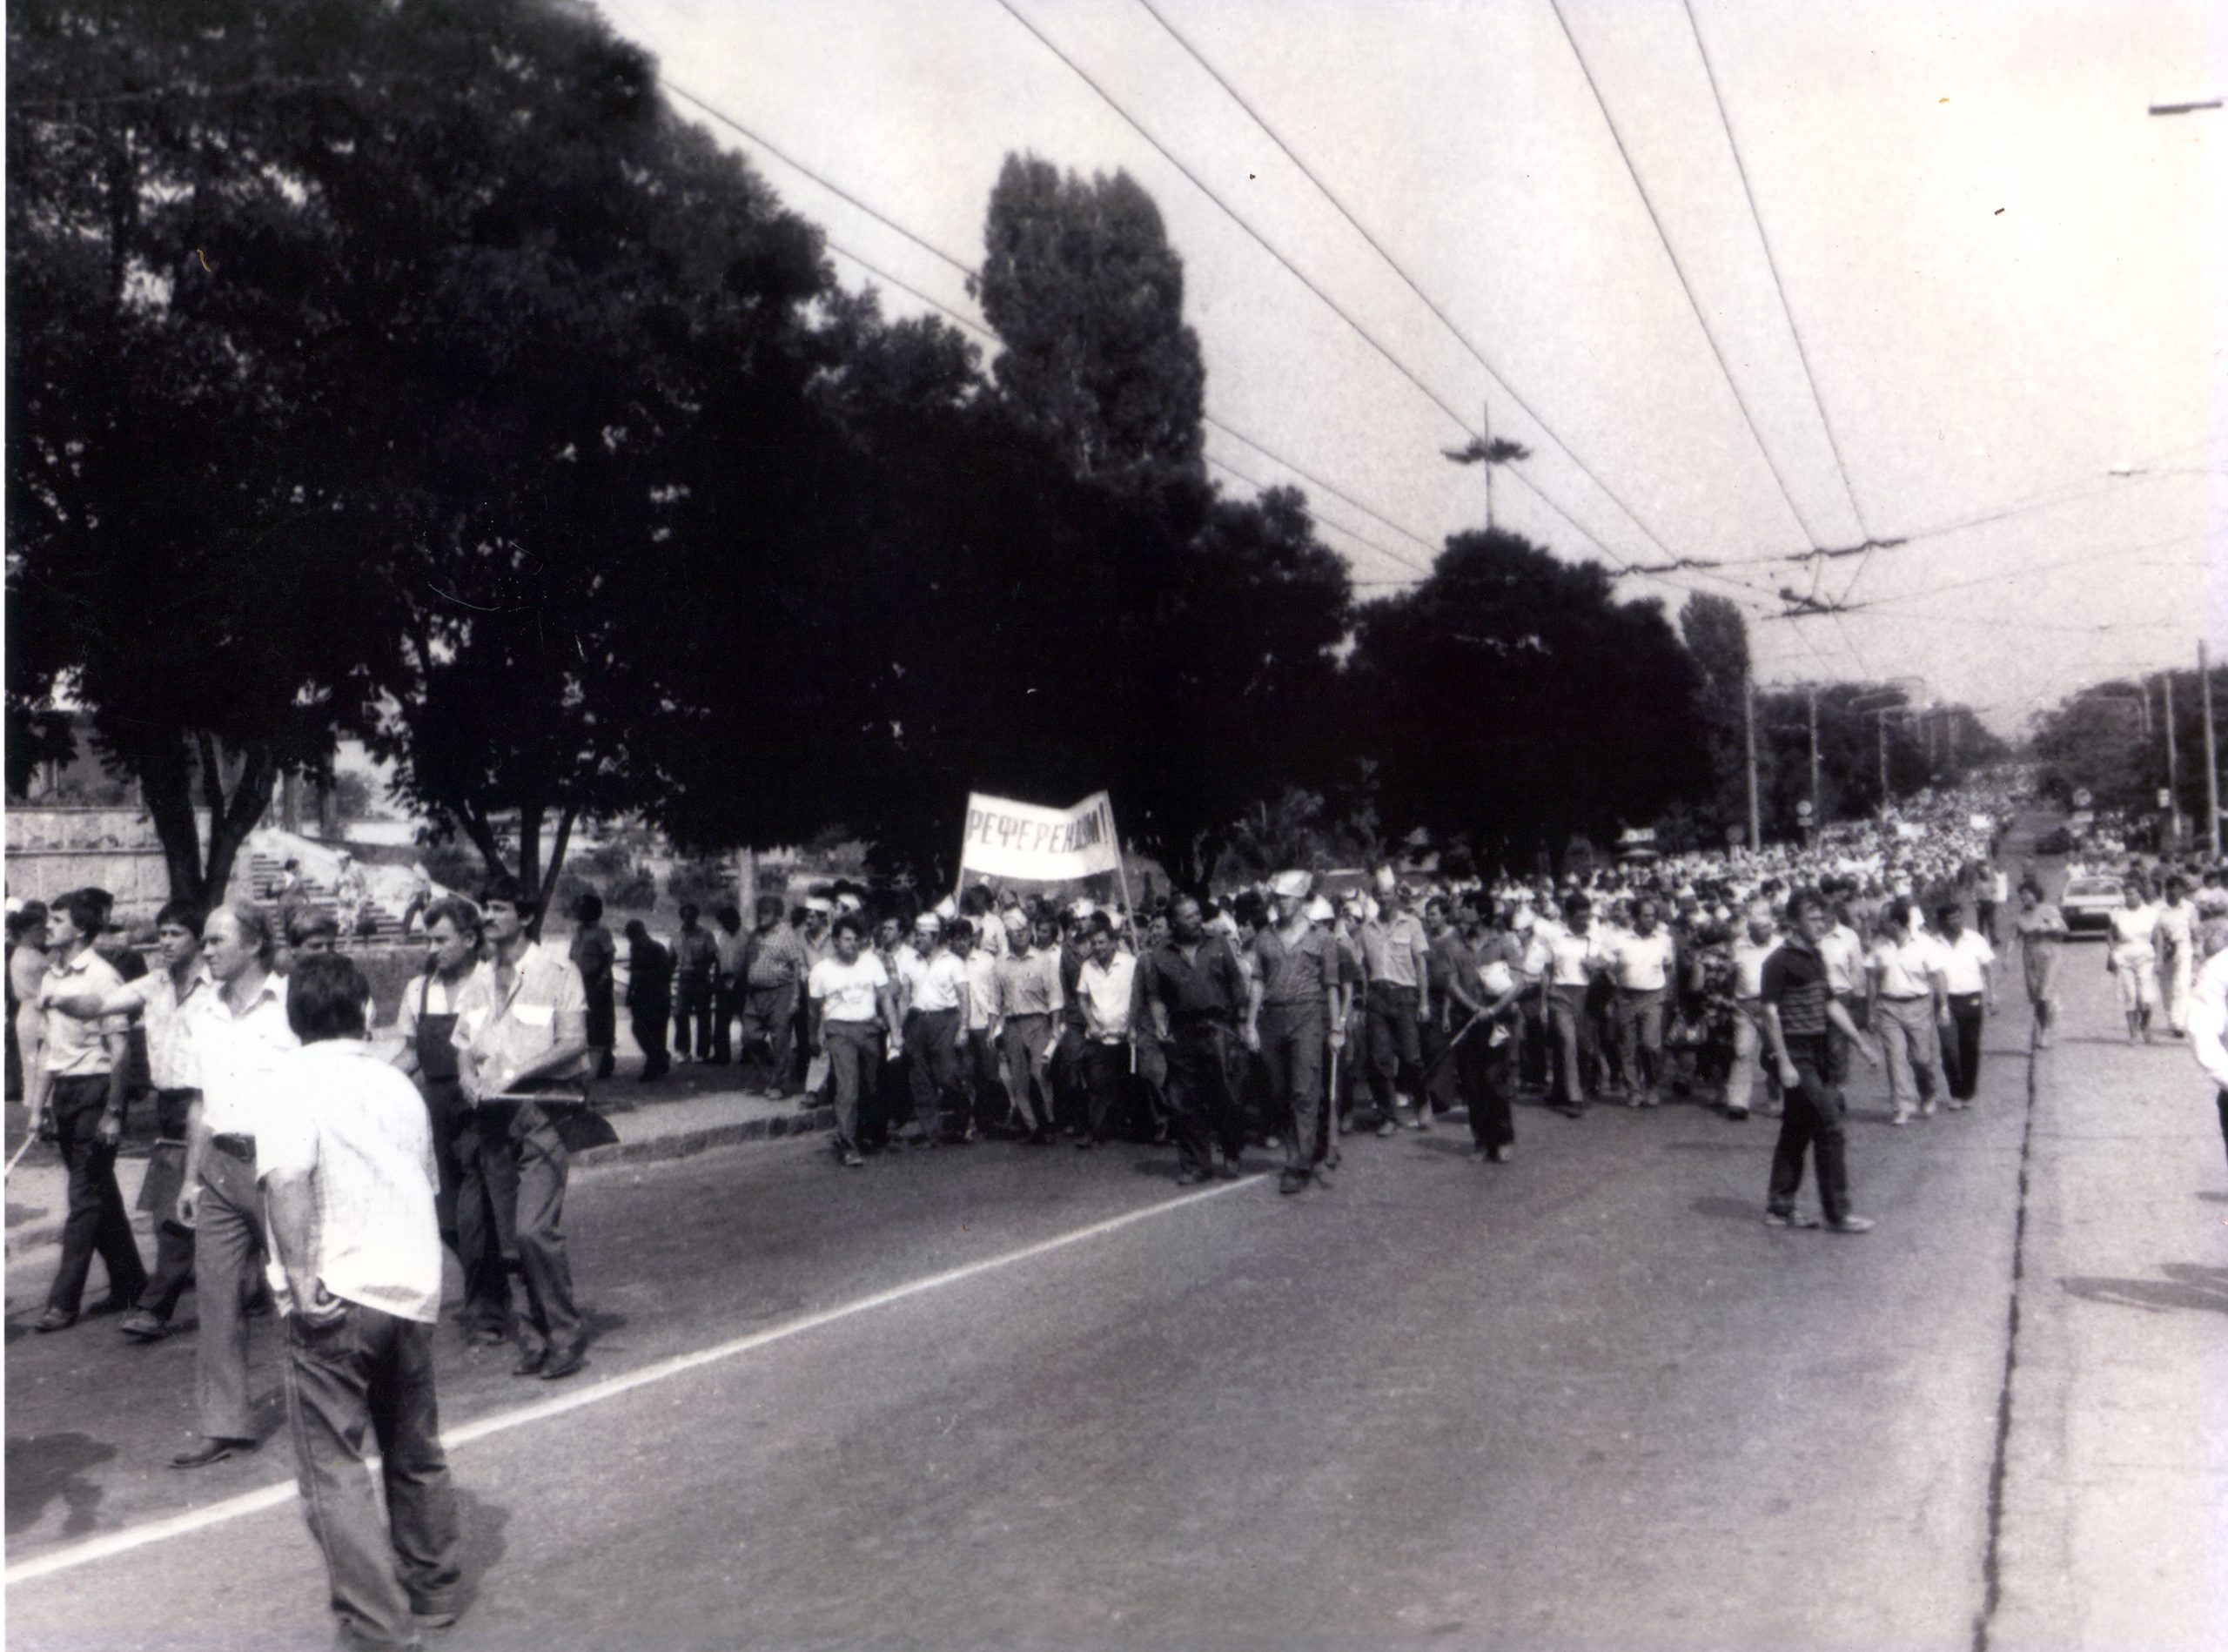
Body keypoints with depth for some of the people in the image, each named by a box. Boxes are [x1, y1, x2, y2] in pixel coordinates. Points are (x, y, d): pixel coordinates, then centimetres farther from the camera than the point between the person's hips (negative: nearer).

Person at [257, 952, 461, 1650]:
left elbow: (286, 1176, -22)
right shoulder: (397, 1082, 14)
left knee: (334, 1468, 0)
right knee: (415, 1453, 20)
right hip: (414, 1285, 6)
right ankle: (431, 1594, 34)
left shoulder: (298, 1077, -6)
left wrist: (300, 1277, -19)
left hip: (337, 1296, -6)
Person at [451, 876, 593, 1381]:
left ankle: (566, 1335, -2)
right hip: (492, 1116, 6)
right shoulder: (478, 980, 16)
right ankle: (535, 1334, 18)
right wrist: (469, 1078, -4)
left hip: (541, 1112, -6)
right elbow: (463, 1045, 18)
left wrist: (516, 1073, -17)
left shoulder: (556, 971, -3)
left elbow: (574, 1044, -9)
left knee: (535, 1229, -16)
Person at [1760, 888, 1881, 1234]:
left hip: (1816, 1055, 9)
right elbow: (1771, 1013, -17)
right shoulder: (1780, 961, -13)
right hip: (1796, 1056, -9)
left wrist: (1860, 1042, 17)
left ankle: (1779, 1208, 18)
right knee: (1830, 1129, -8)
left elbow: (1829, 1005, 21)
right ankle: (1837, 1213, -1)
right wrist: (1784, 1063, -21)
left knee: (1796, 1132, 11)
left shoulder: (1815, 958, 14)